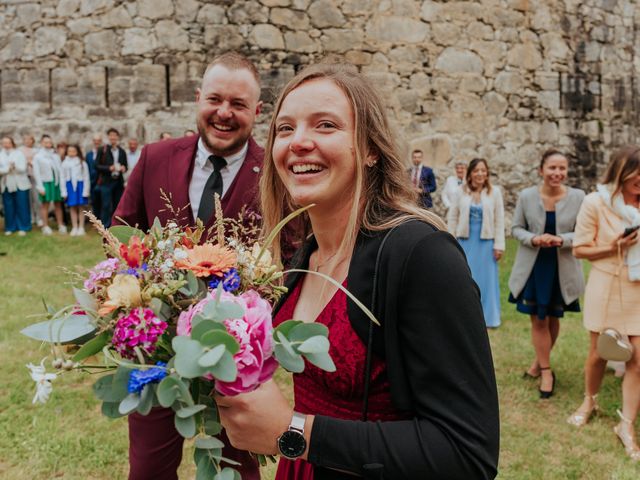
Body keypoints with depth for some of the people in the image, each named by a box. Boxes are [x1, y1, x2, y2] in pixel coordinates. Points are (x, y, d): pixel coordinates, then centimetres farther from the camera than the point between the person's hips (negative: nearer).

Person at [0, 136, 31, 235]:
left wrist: (14, 166, -21)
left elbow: (23, 168, -5)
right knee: (9, 207, 3)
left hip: (20, 184, -2)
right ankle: (10, 227, 12)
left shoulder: (19, 154, 4)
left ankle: (23, 227, 7)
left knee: (22, 206, 0)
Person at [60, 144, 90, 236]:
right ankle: (74, 228, 12)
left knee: (81, 207, 4)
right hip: (70, 186, 2)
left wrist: (85, 191, -7)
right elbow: (62, 178, 5)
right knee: (72, 208, 6)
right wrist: (64, 192, 1)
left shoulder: (82, 163, -2)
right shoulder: (65, 163, 3)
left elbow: (86, 178, -2)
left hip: (80, 185, -2)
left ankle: (81, 227, 11)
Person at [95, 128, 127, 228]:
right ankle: (105, 227, 0)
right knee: (106, 206, -5)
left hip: (118, 182, 4)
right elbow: (97, 166, -2)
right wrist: (109, 168, -17)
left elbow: (125, 166, 17)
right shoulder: (102, 150, 2)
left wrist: (123, 168, -7)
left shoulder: (122, 151, 12)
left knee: (117, 206, 7)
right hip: (106, 182, -4)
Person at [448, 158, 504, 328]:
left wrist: (499, 245, -5)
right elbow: (452, 216, 4)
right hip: (465, 241, 1)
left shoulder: (494, 192, -3)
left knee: (486, 279, 7)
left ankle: (488, 317, 19)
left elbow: (499, 220, -2)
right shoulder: (462, 191, -1)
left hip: (486, 242, -1)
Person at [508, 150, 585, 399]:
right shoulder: (526, 196, -9)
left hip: (562, 269, 0)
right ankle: (546, 371, 19)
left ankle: (540, 361, 38)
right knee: (538, 320, 5)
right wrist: (534, 239, -19)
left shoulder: (578, 197, -11)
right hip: (533, 266, 0)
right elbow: (516, 228, 1)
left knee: (553, 319, 16)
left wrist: (561, 240, -23)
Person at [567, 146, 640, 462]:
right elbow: (580, 249, -6)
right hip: (607, 286, -2)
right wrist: (611, 248, -19)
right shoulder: (596, 202, -9)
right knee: (599, 352, 12)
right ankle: (589, 401, 39)